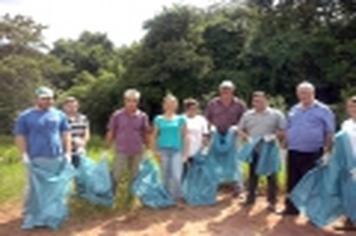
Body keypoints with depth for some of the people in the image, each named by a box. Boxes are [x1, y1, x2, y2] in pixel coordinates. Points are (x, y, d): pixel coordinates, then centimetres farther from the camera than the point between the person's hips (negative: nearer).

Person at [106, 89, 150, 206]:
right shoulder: (117, 115, -4)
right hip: (122, 151, -2)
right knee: (116, 176, -2)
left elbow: (146, 134, 7)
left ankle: (129, 198, 25)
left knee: (134, 176, 11)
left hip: (137, 151, 2)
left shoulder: (143, 116, -1)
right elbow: (111, 133, 2)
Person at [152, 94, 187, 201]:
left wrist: (184, 151, 5)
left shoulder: (181, 119, 6)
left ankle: (177, 197, 7)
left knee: (176, 176, -10)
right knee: (166, 176, 6)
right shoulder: (159, 119, 5)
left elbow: (184, 136, 8)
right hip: (164, 150, 1)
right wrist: (155, 150, 2)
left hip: (177, 150, 0)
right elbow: (155, 135, 8)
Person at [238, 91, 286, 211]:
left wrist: (274, 136, -22)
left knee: (271, 176, 3)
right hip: (253, 149, 3)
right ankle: (251, 197, 25)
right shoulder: (247, 115, 8)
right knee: (252, 174, 12)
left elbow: (284, 131, -5)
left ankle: (272, 201, 13)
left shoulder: (276, 114, -2)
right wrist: (246, 137, -7)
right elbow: (240, 129, 13)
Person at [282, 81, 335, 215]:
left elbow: (330, 132, -4)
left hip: (313, 154, -5)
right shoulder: (293, 110, 13)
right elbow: (288, 129, 20)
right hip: (294, 152, 5)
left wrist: (327, 150, -10)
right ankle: (292, 207, 22)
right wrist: (287, 144, 11)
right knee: (292, 182, 10)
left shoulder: (323, 110, -3)